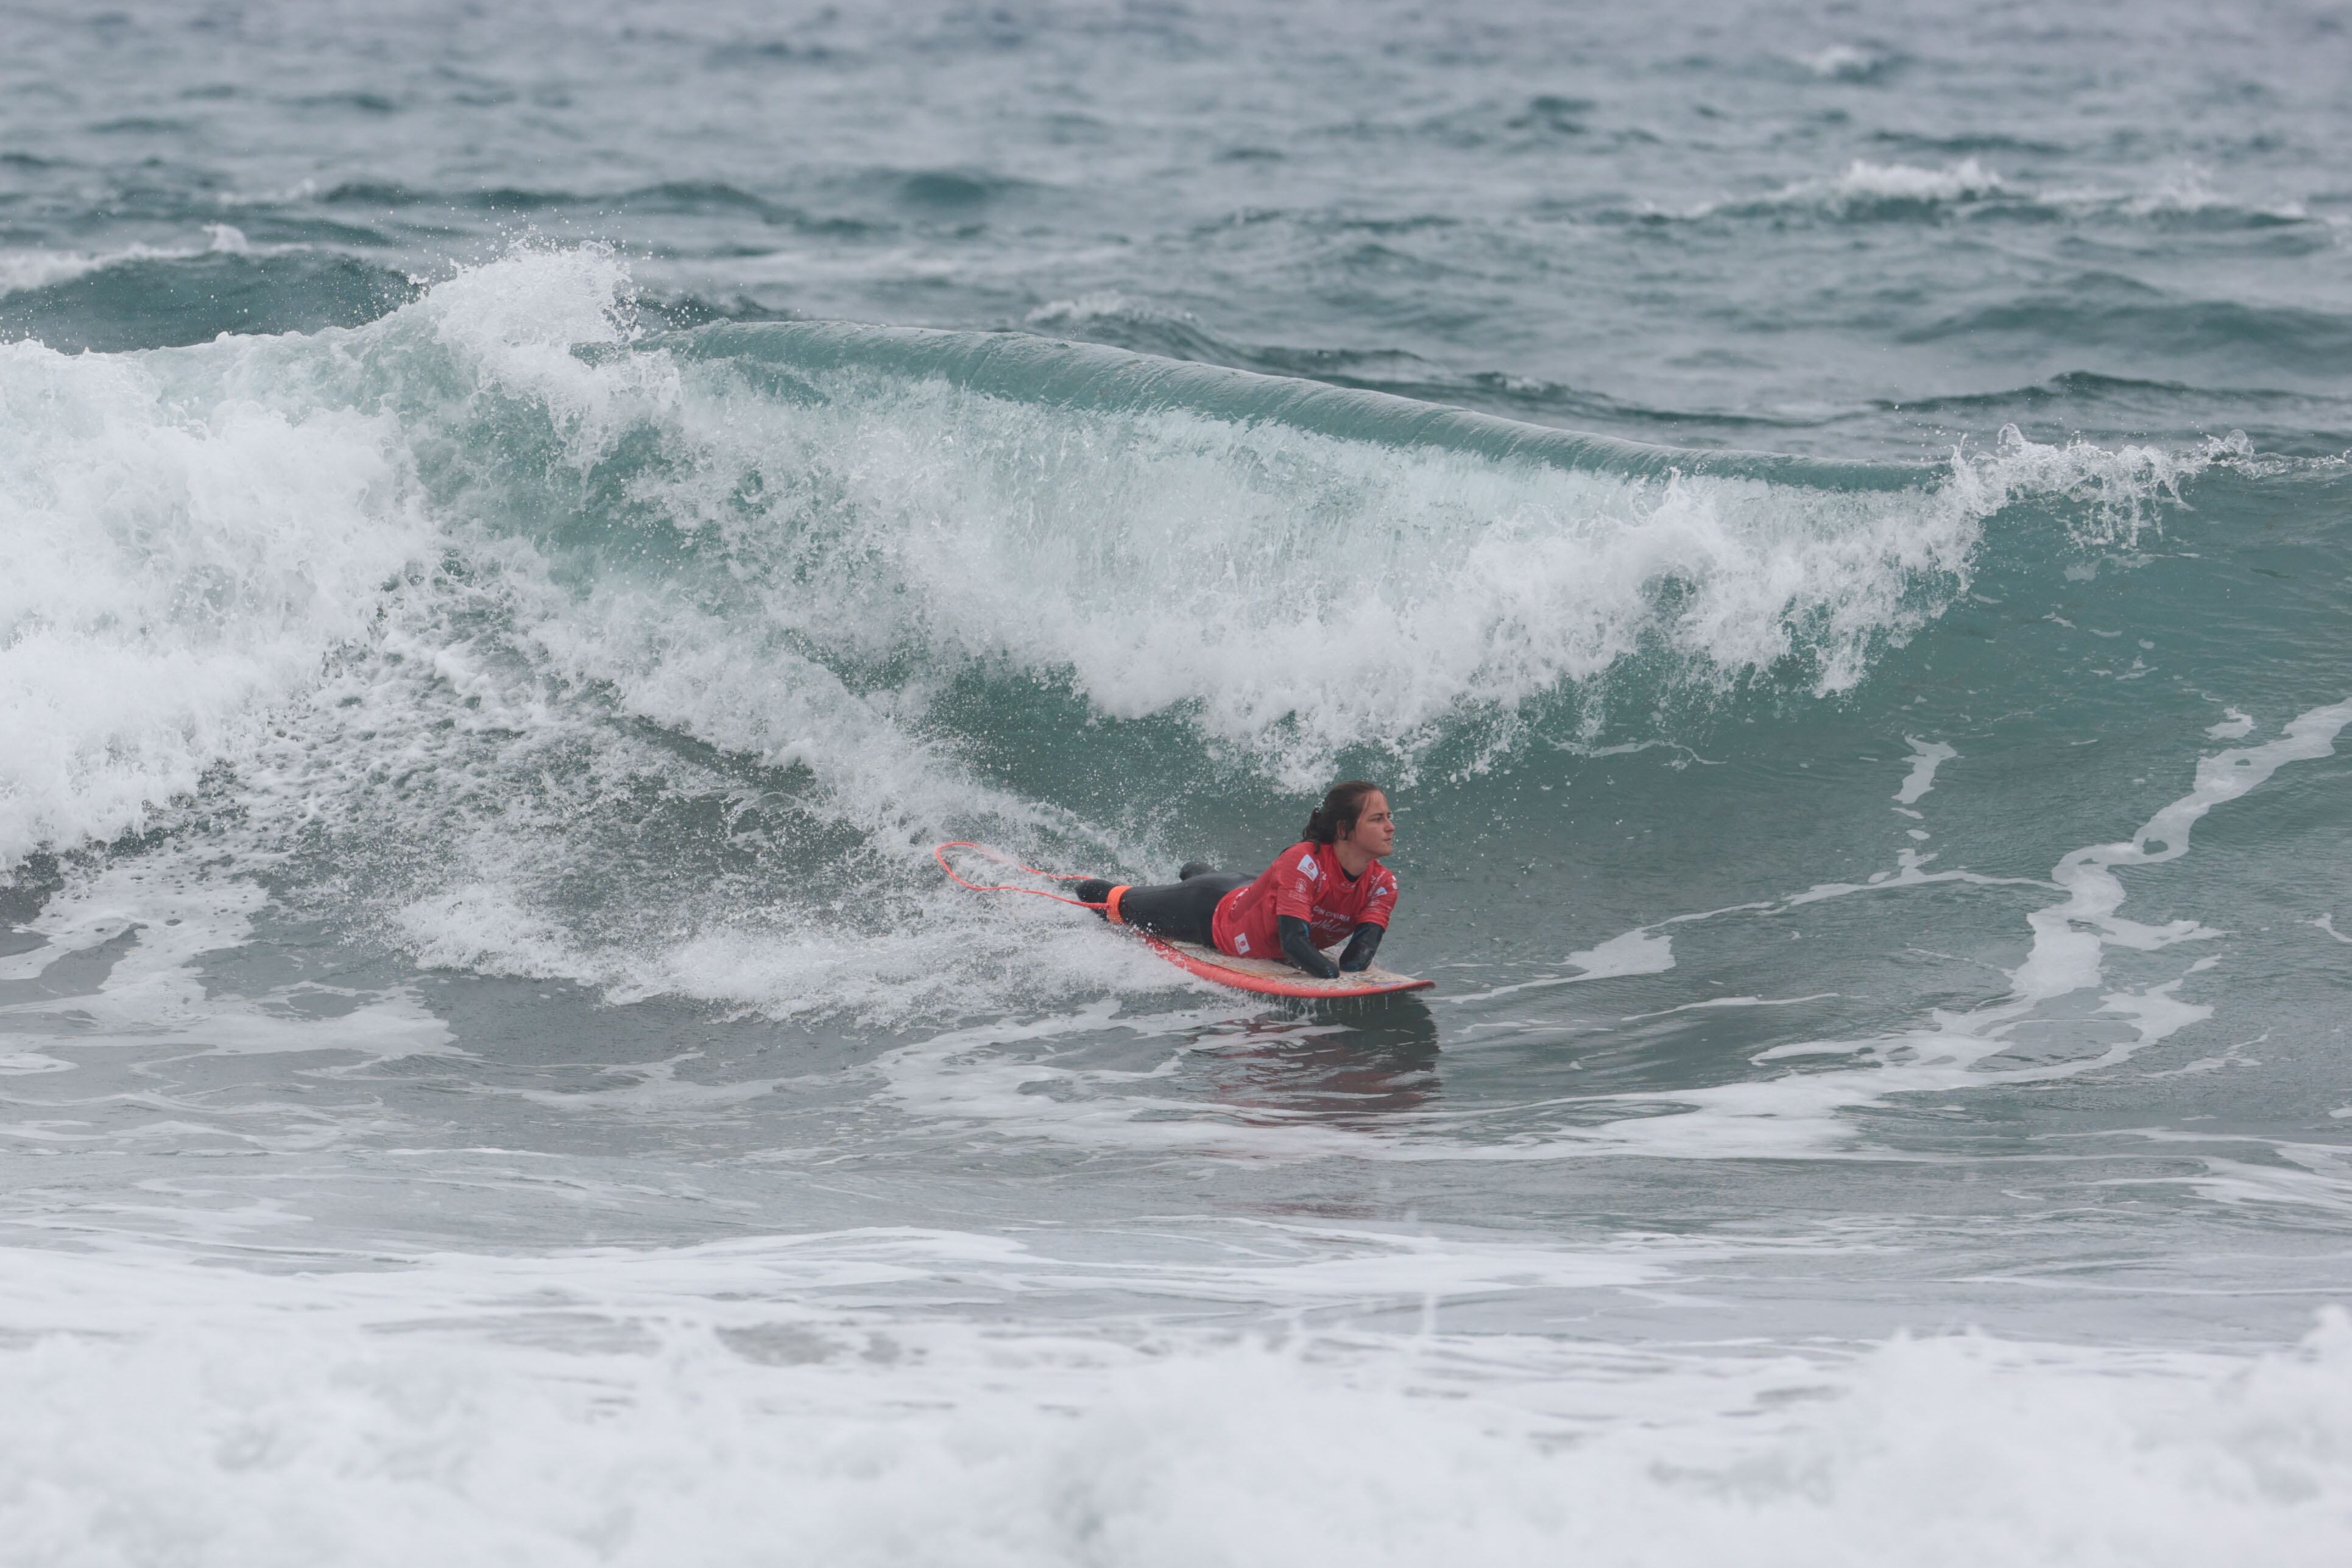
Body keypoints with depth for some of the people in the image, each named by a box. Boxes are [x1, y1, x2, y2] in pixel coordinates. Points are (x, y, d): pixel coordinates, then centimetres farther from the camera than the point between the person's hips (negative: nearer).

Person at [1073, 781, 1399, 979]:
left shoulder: (1383, 886, -28)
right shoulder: (1303, 862, -44)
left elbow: (1360, 955, -34)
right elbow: (1293, 940, -50)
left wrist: (1349, 969, -56)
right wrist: (1332, 973, -64)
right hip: (1213, 913, -5)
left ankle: (1196, 873, 74)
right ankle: (1090, 889, 56)